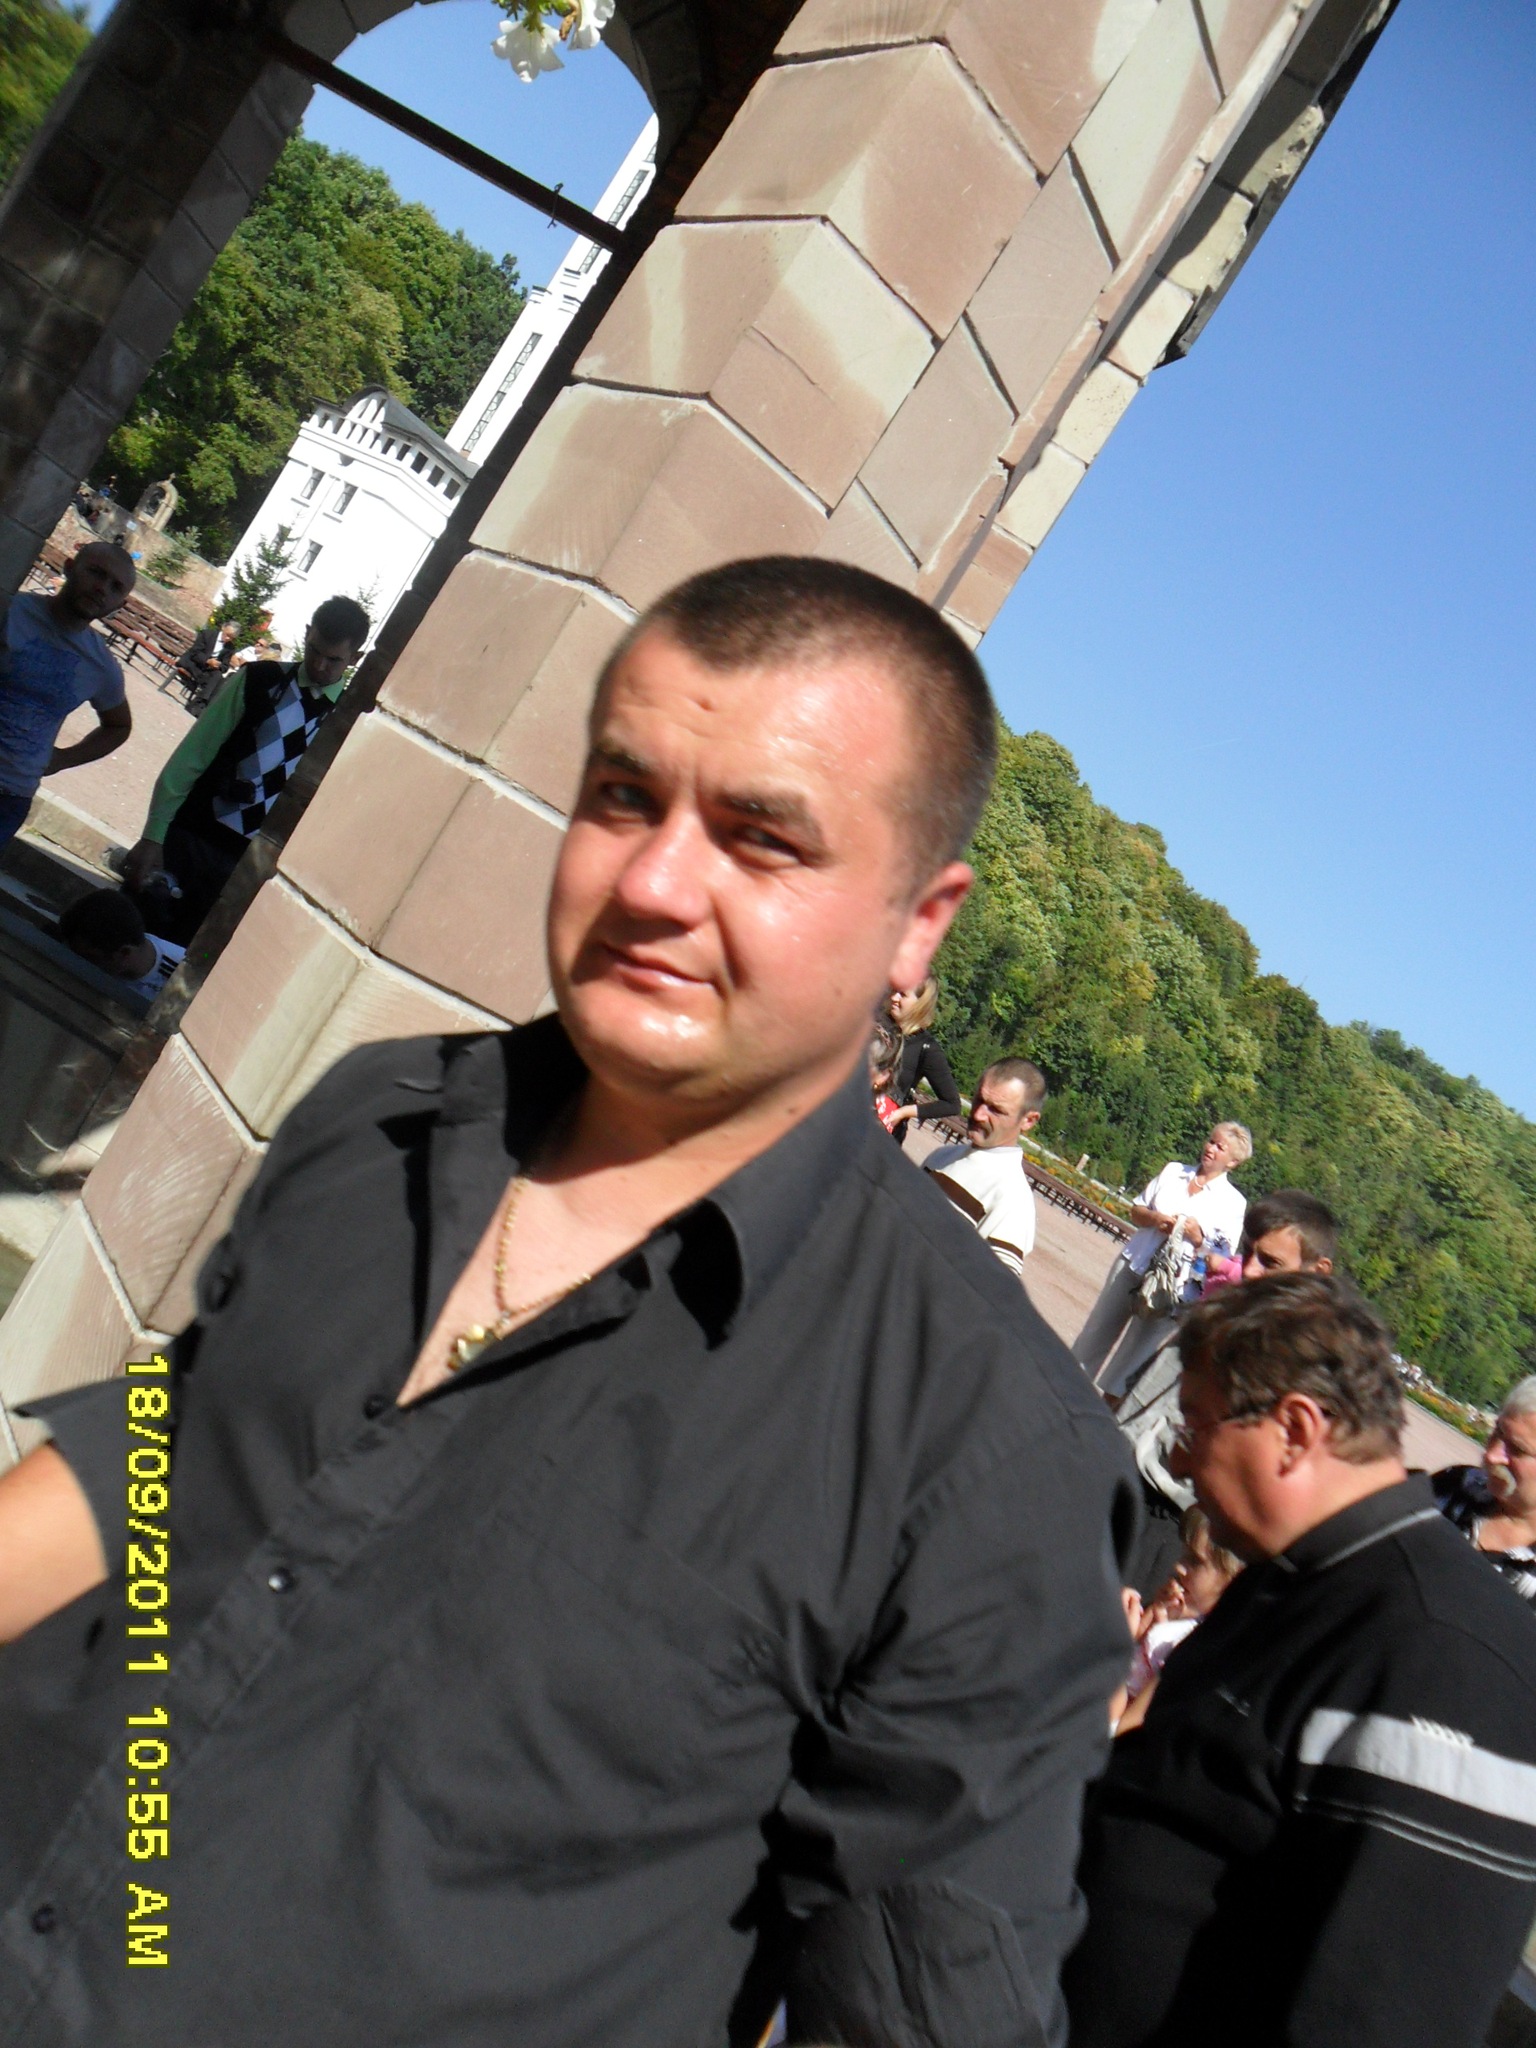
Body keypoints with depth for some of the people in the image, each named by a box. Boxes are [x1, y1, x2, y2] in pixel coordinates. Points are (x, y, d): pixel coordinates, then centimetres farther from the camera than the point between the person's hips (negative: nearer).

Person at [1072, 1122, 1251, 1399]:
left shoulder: (1233, 1203, -2)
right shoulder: (1173, 1171, 10)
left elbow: (1224, 1259, -4)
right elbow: (1136, 1210, 13)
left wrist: (1198, 1239, -18)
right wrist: (1153, 1218, -7)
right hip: (1132, 1265, 4)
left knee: (1134, 1354, 1)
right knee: (1096, 1334, 11)